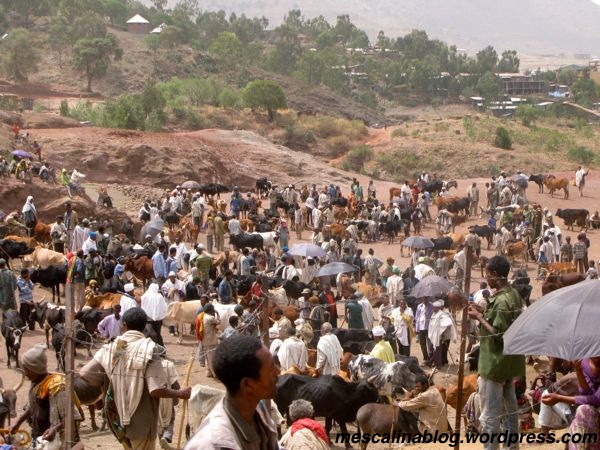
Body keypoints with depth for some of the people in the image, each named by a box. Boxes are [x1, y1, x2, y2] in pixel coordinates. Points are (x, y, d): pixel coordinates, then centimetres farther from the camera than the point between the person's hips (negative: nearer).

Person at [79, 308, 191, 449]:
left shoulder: (111, 348, -4)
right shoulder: (149, 350, -17)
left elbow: (85, 373, -6)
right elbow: (156, 390, -24)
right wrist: (180, 393, -7)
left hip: (119, 419, 5)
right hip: (141, 423, -5)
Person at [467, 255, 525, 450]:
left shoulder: (501, 301, -23)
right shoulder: (514, 294, 6)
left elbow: (497, 334, -25)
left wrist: (479, 317, -17)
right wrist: (484, 314, 7)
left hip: (495, 363, -10)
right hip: (510, 360, 10)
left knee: (490, 414, -3)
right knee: (510, 407, 19)